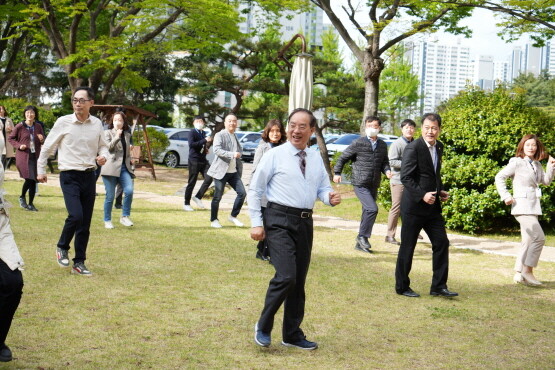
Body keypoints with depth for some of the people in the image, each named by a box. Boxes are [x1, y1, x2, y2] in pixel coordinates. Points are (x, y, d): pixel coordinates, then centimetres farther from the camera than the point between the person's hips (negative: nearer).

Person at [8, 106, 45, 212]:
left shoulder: (38, 127, 7)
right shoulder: (20, 126, -3)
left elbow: (43, 141, 18)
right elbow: (10, 138, 6)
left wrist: (42, 139, -5)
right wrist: (19, 145, -10)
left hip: (35, 156, 4)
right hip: (23, 156, -4)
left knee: (34, 180, 4)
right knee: (29, 178, -13)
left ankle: (30, 204, 17)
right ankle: (22, 197, 15)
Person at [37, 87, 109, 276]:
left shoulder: (97, 124, 4)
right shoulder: (63, 122, -5)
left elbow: (103, 146, 17)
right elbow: (47, 147, 5)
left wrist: (103, 156, -5)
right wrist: (41, 170, 9)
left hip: (89, 176, 4)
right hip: (69, 176, -4)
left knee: (85, 223, 5)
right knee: (76, 215, -19)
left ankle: (79, 263, 17)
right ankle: (62, 247, 9)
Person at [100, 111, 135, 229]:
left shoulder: (127, 135, 18)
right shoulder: (108, 133, 4)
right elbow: (107, 147, -11)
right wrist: (117, 137, -20)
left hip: (124, 168, 4)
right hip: (111, 167, -4)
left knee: (129, 191, -16)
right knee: (110, 196, -1)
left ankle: (125, 217, -3)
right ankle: (107, 221, 13)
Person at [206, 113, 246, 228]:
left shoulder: (235, 136, 18)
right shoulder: (220, 135, -6)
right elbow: (217, 150, -22)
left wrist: (240, 170, 20)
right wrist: (232, 154, -32)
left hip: (234, 172, 6)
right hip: (221, 171, -6)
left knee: (242, 193, -5)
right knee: (217, 197, 0)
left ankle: (233, 216, 10)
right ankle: (213, 220, 14)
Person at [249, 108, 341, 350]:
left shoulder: (316, 159, 12)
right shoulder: (275, 156, -3)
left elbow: (323, 188, 16)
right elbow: (255, 190, -1)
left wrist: (330, 197, -8)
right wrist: (256, 223, -8)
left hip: (305, 222, 6)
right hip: (279, 220, -6)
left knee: (299, 281, 12)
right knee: (286, 276, -18)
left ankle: (292, 334, 25)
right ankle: (263, 327, 3)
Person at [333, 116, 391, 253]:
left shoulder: (383, 145, 10)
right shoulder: (358, 143, -6)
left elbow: (384, 162, 18)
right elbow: (343, 157, 2)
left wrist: (387, 170, -2)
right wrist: (337, 172, 0)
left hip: (374, 185, 6)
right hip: (360, 184, -6)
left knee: (367, 212, 10)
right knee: (372, 209, -19)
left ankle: (360, 243, 19)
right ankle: (363, 236, -4)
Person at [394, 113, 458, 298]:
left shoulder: (439, 147, 10)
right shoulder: (413, 148, -14)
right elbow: (406, 177, -18)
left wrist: (440, 191, 9)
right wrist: (422, 195, -24)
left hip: (433, 205, 7)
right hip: (414, 206, -7)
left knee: (441, 243, 6)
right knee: (407, 247, 3)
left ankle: (439, 286, 15)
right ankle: (402, 286, 15)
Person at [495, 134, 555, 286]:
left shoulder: (537, 165, 14)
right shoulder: (517, 162, -8)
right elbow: (499, 177, -9)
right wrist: (506, 196, -13)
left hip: (533, 207, 9)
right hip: (522, 206, -9)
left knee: (529, 241, 11)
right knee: (539, 238, -16)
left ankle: (519, 273, 18)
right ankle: (527, 271, -9)